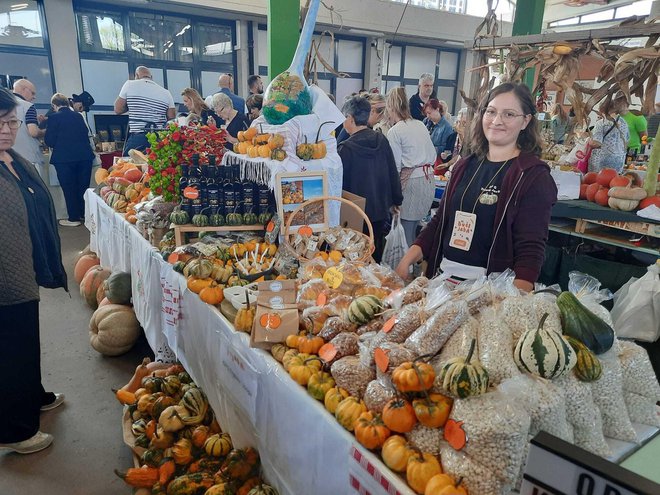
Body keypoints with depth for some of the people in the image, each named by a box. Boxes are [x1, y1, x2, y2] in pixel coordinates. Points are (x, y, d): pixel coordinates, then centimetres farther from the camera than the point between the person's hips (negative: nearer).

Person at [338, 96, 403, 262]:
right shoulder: (382, 141, -3)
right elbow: (393, 173, 5)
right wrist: (396, 200, 16)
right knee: (375, 257, 18)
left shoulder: (346, 149, -18)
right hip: (381, 211, 5)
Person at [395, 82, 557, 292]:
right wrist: (406, 262, 1)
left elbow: (530, 249, -15)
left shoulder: (534, 176, -9)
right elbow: (439, 222, 11)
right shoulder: (465, 166, 8)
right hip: (442, 279, 6)